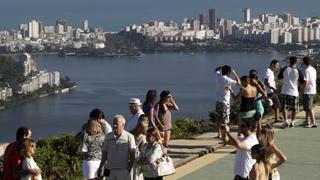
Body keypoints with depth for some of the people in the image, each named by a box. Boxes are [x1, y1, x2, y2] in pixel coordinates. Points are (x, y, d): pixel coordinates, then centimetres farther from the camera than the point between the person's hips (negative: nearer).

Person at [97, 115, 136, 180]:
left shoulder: (129, 137, -2)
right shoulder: (108, 136, 10)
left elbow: (132, 154, -3)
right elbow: (105, 153, 13)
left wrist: (129, 169, -9)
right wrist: (100, 167, 7)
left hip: (123, 170, -4)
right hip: (110, 170, 4)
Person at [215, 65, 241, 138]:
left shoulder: (218, 76, 1)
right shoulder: (227, 80, -19)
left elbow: (217, 70, 23)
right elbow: (238, 82, -17)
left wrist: (222, 68, 9)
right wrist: (234, 73, -8)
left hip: (218, 101, 7)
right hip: (225, 102, -7)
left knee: (219, 119, 18)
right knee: (225, 121, -4)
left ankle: (219, 134, 29)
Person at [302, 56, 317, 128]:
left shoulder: (307, 70, -18)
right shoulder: (313, 70, 10)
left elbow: (305, 82, -21)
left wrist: (303, 90, -11)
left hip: (308, 92, -9)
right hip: (313, 90, 9)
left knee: (309, 108, -4)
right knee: (307, 108, 16)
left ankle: (313, 123, -3)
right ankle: (307, 122, 22)